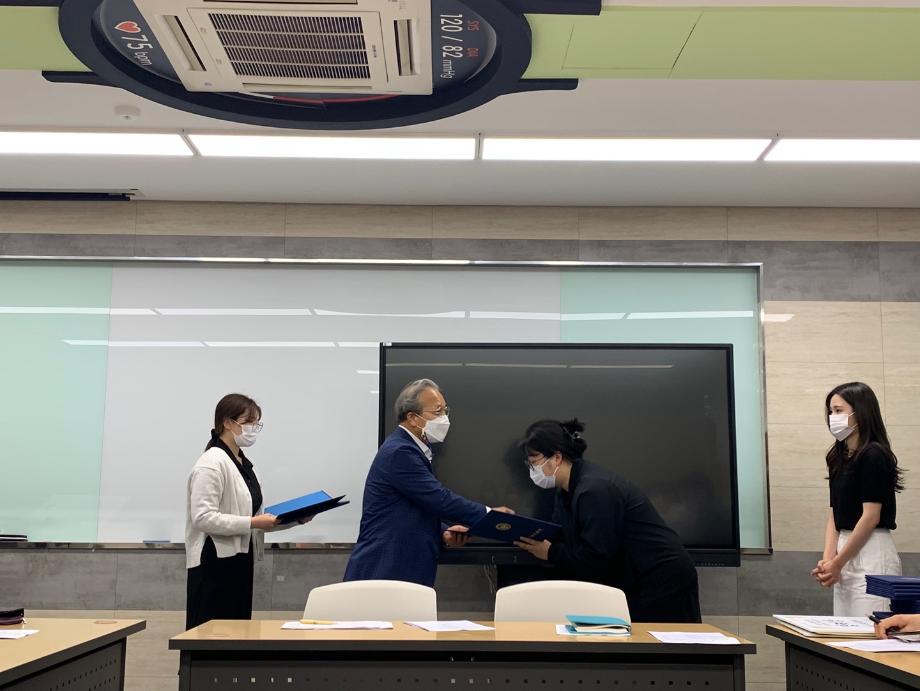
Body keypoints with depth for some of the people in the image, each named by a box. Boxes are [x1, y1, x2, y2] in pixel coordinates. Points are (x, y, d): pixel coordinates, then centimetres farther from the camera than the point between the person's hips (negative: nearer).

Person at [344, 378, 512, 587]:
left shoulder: (405, 448, 14)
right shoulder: (399, 452, -16)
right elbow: (440, 499, -20)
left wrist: (443, 534, 4)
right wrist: (488, 514, -11)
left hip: (402, 571, 9)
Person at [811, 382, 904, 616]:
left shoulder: (874, 455, -10)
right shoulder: (839, 458, 14)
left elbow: (871, 517, -15)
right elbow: (834, 513, 11)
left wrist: (837, 563, -11)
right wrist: (827, 559, -3)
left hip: (872, 555, -8)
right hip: (847, 556, 8)